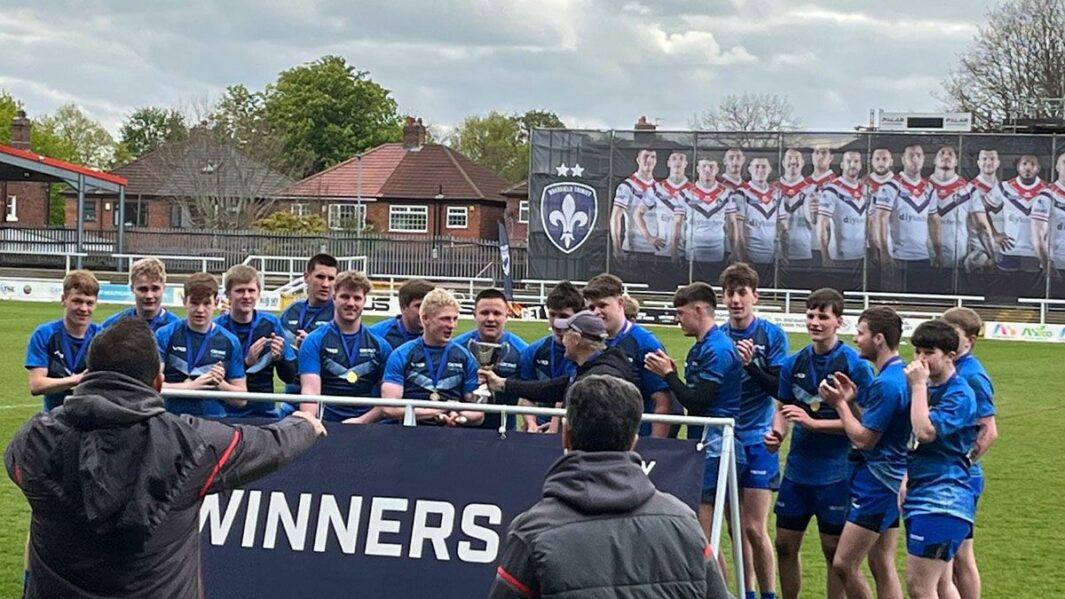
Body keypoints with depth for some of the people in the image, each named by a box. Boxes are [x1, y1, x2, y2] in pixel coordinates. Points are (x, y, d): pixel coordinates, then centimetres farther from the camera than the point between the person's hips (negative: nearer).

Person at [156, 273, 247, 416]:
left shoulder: (230, 342, 7)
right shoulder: (164, 335, 4)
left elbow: (242, 400, 10)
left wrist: (220, 384, -7)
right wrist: (191, 385, -11)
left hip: (215, 421, 1)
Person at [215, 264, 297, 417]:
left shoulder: (271, 323, 4)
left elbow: (290, 378, 7)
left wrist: (279, 357, -11)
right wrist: (246, 362, -21)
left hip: (264, 411, 2)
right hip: (225, 413, -2)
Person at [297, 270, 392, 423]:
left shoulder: (380, 345, 10)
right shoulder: (314, 341, 5)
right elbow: (310, 389, -6)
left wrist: (363, 420, -6)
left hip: (366, 427, 1)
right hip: (326, 425, -1)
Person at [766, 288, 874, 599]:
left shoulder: (855, 365, -11)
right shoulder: (794, 363, 5)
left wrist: (813, 423, -19)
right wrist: (777, 432, -5)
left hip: (836, 472, -5)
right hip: (797, 468, 5)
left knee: (834, 550, 3)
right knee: (785, 544, 10)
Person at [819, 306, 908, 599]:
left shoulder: (887, 383, -21)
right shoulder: (901, 375, 11)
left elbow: (863, 439, -18)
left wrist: (840, 403, -8)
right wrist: (851, 402, 4)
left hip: (876, 483, -10)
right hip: (890, 479, 10)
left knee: (843, 565, -7)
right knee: (882, 566, 12)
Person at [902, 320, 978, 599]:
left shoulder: (959, 395, -13)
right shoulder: (928, 388, 14)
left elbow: (925, 432, -26)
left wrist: (918, 385, -18)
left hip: (942, 501, -10)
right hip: (923, 497, 10)